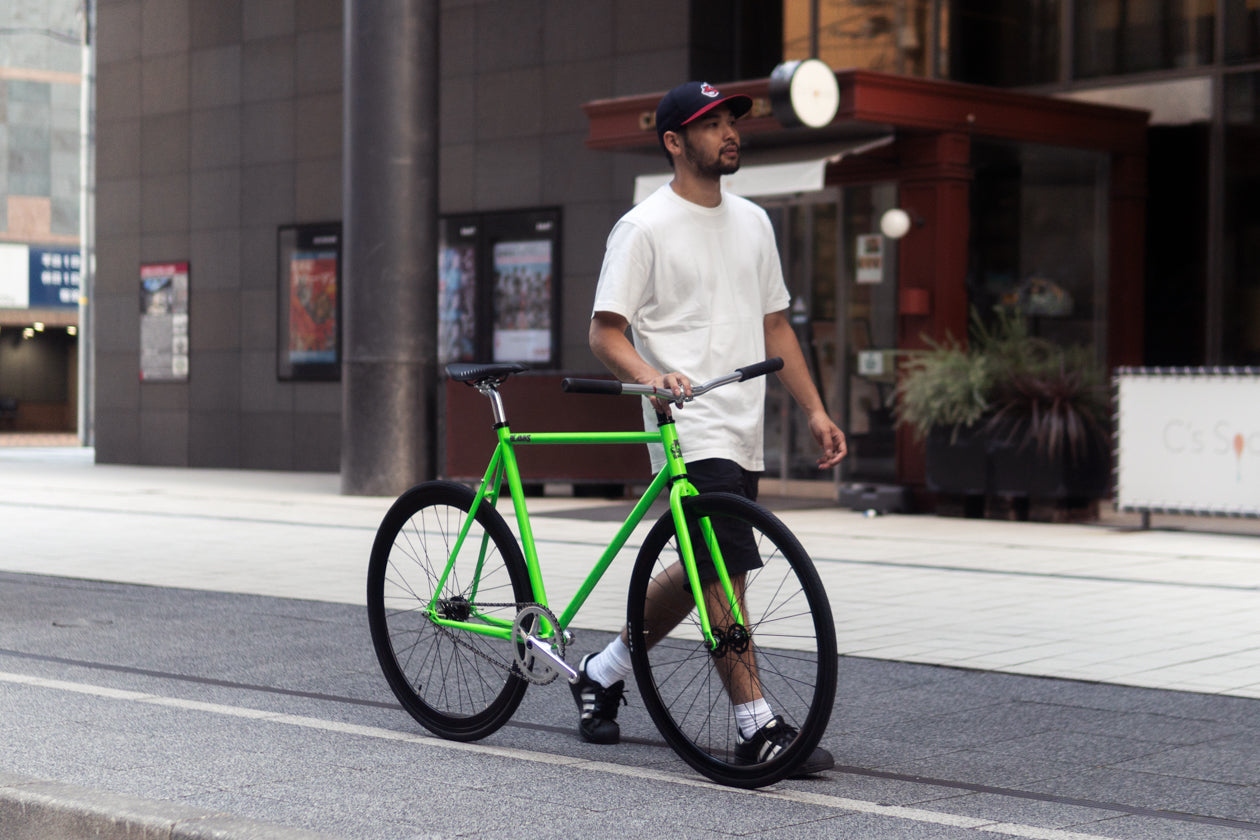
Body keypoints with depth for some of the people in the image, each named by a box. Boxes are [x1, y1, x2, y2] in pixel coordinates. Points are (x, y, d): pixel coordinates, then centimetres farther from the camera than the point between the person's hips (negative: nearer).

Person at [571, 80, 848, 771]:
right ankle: (757, 727, -9)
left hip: (745, 433, 8)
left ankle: (605, 671, 32)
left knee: (700, 573, 13)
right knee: (726, 566, -15)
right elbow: (605, 332, -9)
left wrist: (815, 411, 13)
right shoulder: (644, 228, -6)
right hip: (690, 429, -7)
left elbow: (775, 326, 21)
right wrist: (652, 377, -29)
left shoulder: (752, 222, 16)